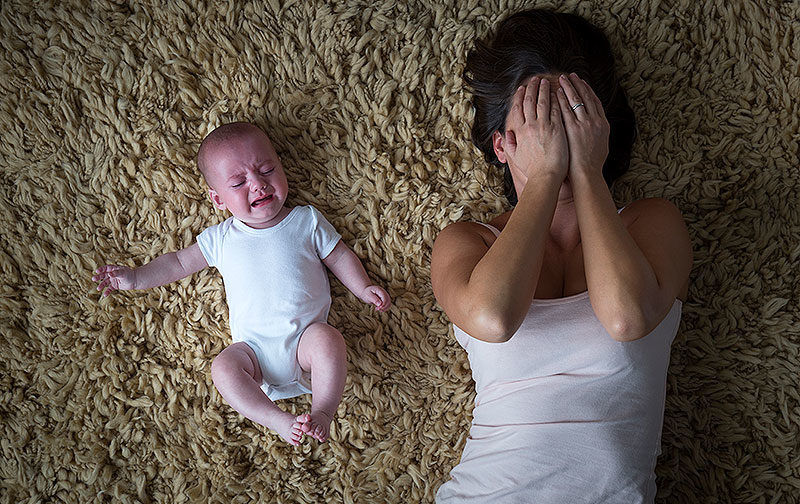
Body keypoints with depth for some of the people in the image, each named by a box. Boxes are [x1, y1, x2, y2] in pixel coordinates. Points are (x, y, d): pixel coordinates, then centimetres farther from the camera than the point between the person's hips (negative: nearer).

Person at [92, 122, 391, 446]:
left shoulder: (306, 220, 8)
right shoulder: (221, 238, 9)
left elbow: (339, 256, 14)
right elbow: (179, 263, 17)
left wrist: (364, 288, 3)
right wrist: (136, 278, 9)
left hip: (305, 335, -1)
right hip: (254, 344, 2)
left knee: (328, 339, -32)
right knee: (223, 367, -24)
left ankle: (323, 411, -22)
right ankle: (277, 419, -24)